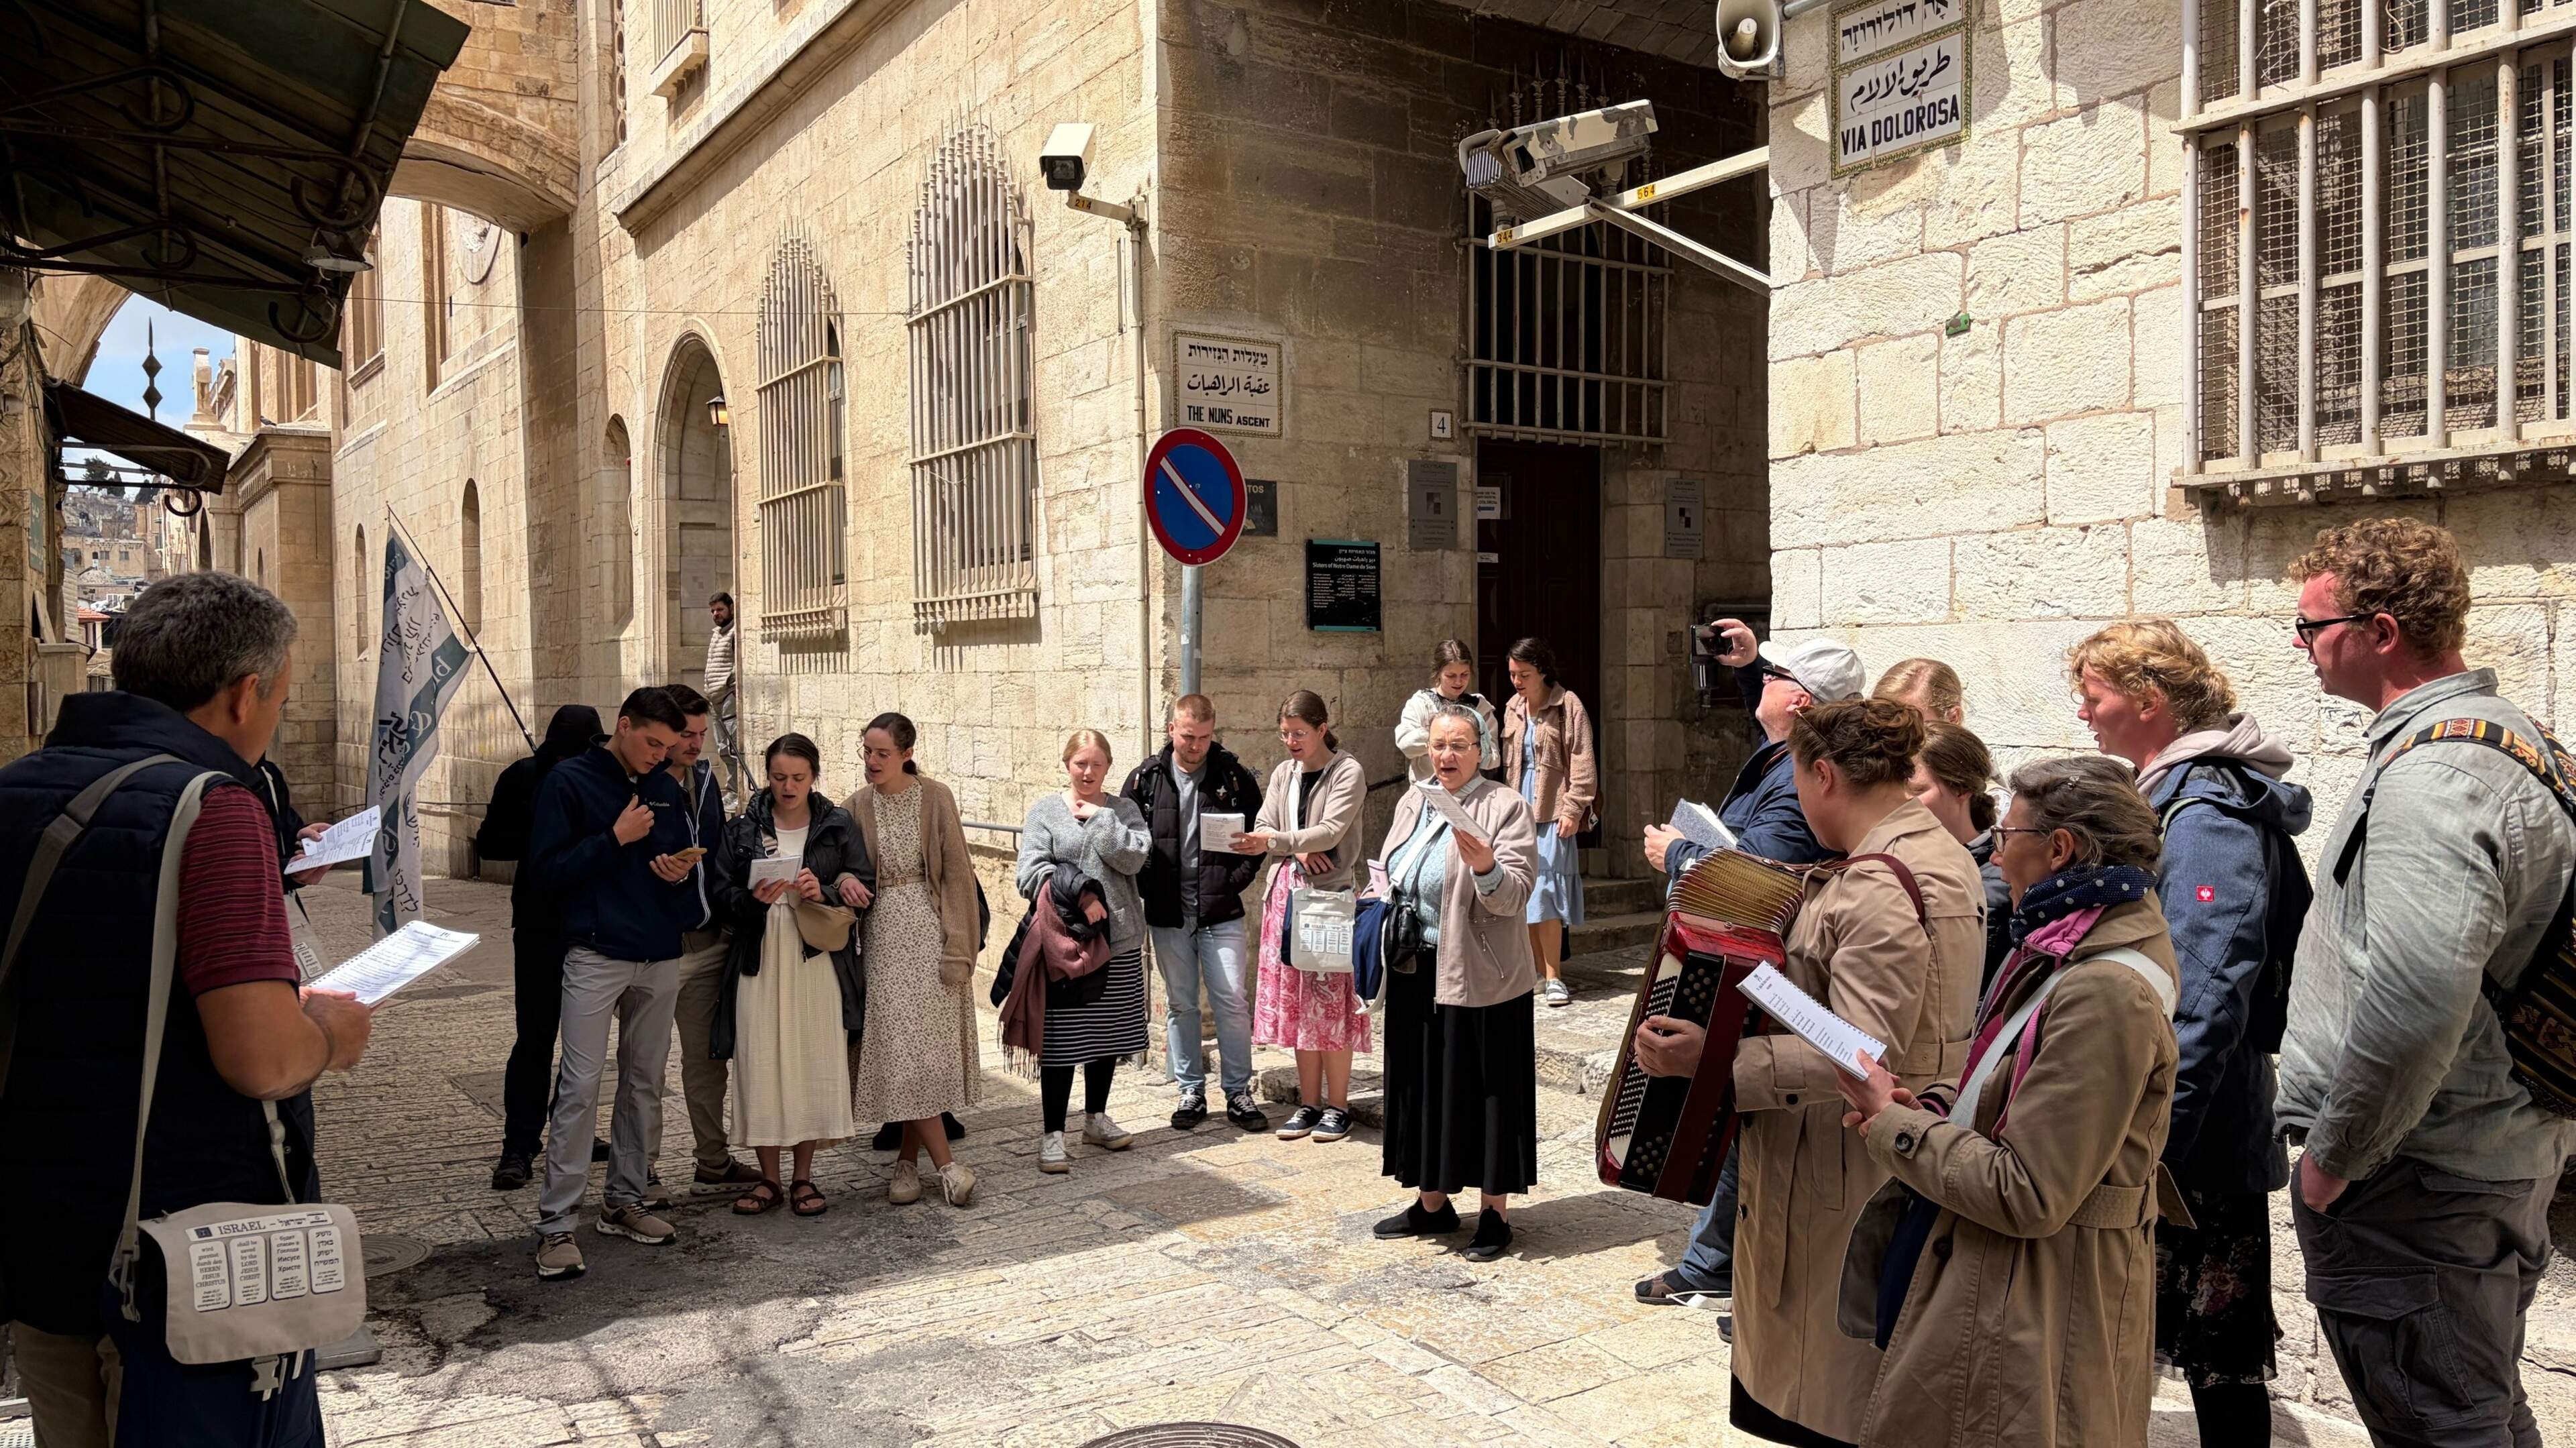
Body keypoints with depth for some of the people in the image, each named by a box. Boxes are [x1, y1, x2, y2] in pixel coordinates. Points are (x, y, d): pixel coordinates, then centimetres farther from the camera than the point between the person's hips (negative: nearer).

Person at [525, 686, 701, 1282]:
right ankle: (556, 1225, -5)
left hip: (660, 957, 6)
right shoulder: (570, 781, -3)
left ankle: (625, 1201, 21)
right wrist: (615, 839, -16)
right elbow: (547, 869, -7)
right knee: (580, 1087, -9)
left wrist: (682, 874, -3)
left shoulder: (667, 789, 12)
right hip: (596, 955, -5)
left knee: (644, 1085, 10)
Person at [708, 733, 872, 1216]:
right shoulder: (743, 828, 5)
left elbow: (865, 888, 1)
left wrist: (825, 894, -17)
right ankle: (768, 1178, 14)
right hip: (760, 960, 0)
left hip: (819, 962, 0)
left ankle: (803, 1177, 14)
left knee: (815, 1063, 0)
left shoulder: (838, 826, 5)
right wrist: (752, 900, -16)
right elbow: (720, 891, 3)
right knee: (761, 1064, 0)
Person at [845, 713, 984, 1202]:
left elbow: (957, 873, -4)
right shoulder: (856, 807, 4)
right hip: (883, 936, 2)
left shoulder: (935, 797, -3)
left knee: (924, 1049, 1)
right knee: (899, 1050, -3)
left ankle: (908, 1160, 15)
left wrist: (957, 948, -9)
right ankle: (944, 1162, 4)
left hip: (929, 932, -1)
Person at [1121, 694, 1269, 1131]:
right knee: (1180, 1004, 10)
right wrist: (1148, 888, -4)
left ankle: (1238, 1092, 10)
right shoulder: (1145, 779, 3)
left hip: (1220, 912, -1)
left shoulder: (1235, 778, 0)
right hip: (1168, 914, 2)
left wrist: (1235, 881, -6)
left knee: (1232, 1001, -2)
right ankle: (1191, 1092, 21)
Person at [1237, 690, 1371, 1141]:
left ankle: (1337, 1105, 7)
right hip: (1287, 891, 6)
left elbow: (1329, 832, -17)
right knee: (1295, 1000, 7)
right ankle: (1309, 1103, 16)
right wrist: (1298, 850, -9)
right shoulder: (1283, 774, 14)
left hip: (1332, 892, -6)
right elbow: (1263, 827, 9)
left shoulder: (1347, 773, -6)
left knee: (1331, 1001, -4)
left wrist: (1274, 841, -27)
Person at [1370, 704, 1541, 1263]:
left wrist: (1486, 867, -37)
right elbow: (1391, 876, 22)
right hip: (1415, 972, 6)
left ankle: (1494, 1212, 14)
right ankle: (1432, 1202, 27)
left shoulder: (1505, 807, -9)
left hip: (1477, 978, -6)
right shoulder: (1412, 802, 10)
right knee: (1423, 1085, 14)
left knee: (1483, 1090, 2)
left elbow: (1513, 896, -18)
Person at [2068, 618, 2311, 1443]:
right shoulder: (2166, 796, 11)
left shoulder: (2206, 816, -19)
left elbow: (2204, 998, -26)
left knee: (2217, 1350, 4)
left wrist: (2153, 1138, -26)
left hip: (2196, 1136, -9)